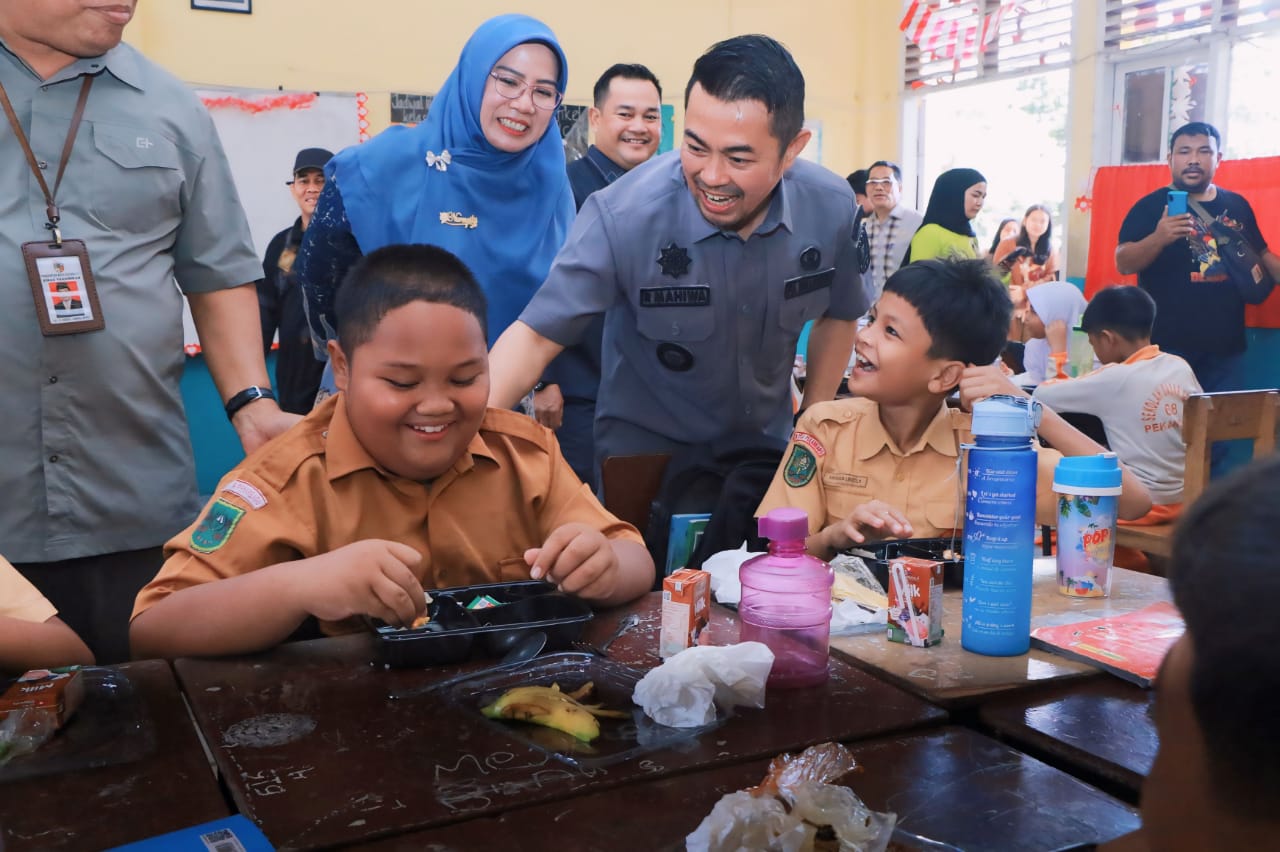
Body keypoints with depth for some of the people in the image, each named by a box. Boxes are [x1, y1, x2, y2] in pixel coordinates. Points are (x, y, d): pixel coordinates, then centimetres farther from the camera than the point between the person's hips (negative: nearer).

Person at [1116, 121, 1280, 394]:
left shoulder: (1238, 206, 11)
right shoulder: (1151, 206, -3)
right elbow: (1123, 264, -11)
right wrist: (1158, 238, -28)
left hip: (1226, 346, 5)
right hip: (1168, 346, -4)